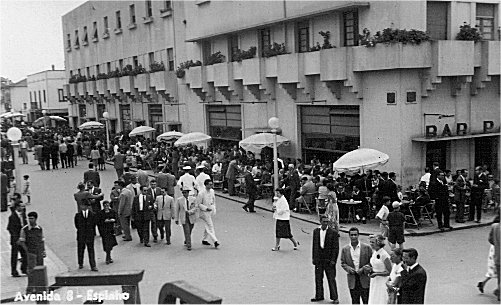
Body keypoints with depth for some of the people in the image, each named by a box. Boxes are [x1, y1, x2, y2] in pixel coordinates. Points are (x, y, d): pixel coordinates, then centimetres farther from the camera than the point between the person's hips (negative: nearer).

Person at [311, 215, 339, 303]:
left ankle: (335, 297, 8)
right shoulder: (316, 231, 7)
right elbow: (314, 245, 11)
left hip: (329, 260, -4)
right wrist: (313, 258, 8)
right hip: (318, 259, 4)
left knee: (331, 279, 0)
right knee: (318, 278, 11)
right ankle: (319, 296, 23)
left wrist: (333, 260, -11)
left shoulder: (333, 233, -6)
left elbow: (336, 248, -6)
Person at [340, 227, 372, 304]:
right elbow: (343, 263, 8)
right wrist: (349, 269, -11)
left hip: (364, 278, -1)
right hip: (352, 280, 1)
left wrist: (365, 268, -13)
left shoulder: (366, 247, -2)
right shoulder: (345, 249, 3)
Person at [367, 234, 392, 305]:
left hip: (382, 282, -8)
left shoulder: (384, 255, -19)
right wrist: (371, 269, 0)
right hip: (374, 282, 8)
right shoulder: (374, 252, 5)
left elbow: (389, 272, -16)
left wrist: (376, 274, -21)